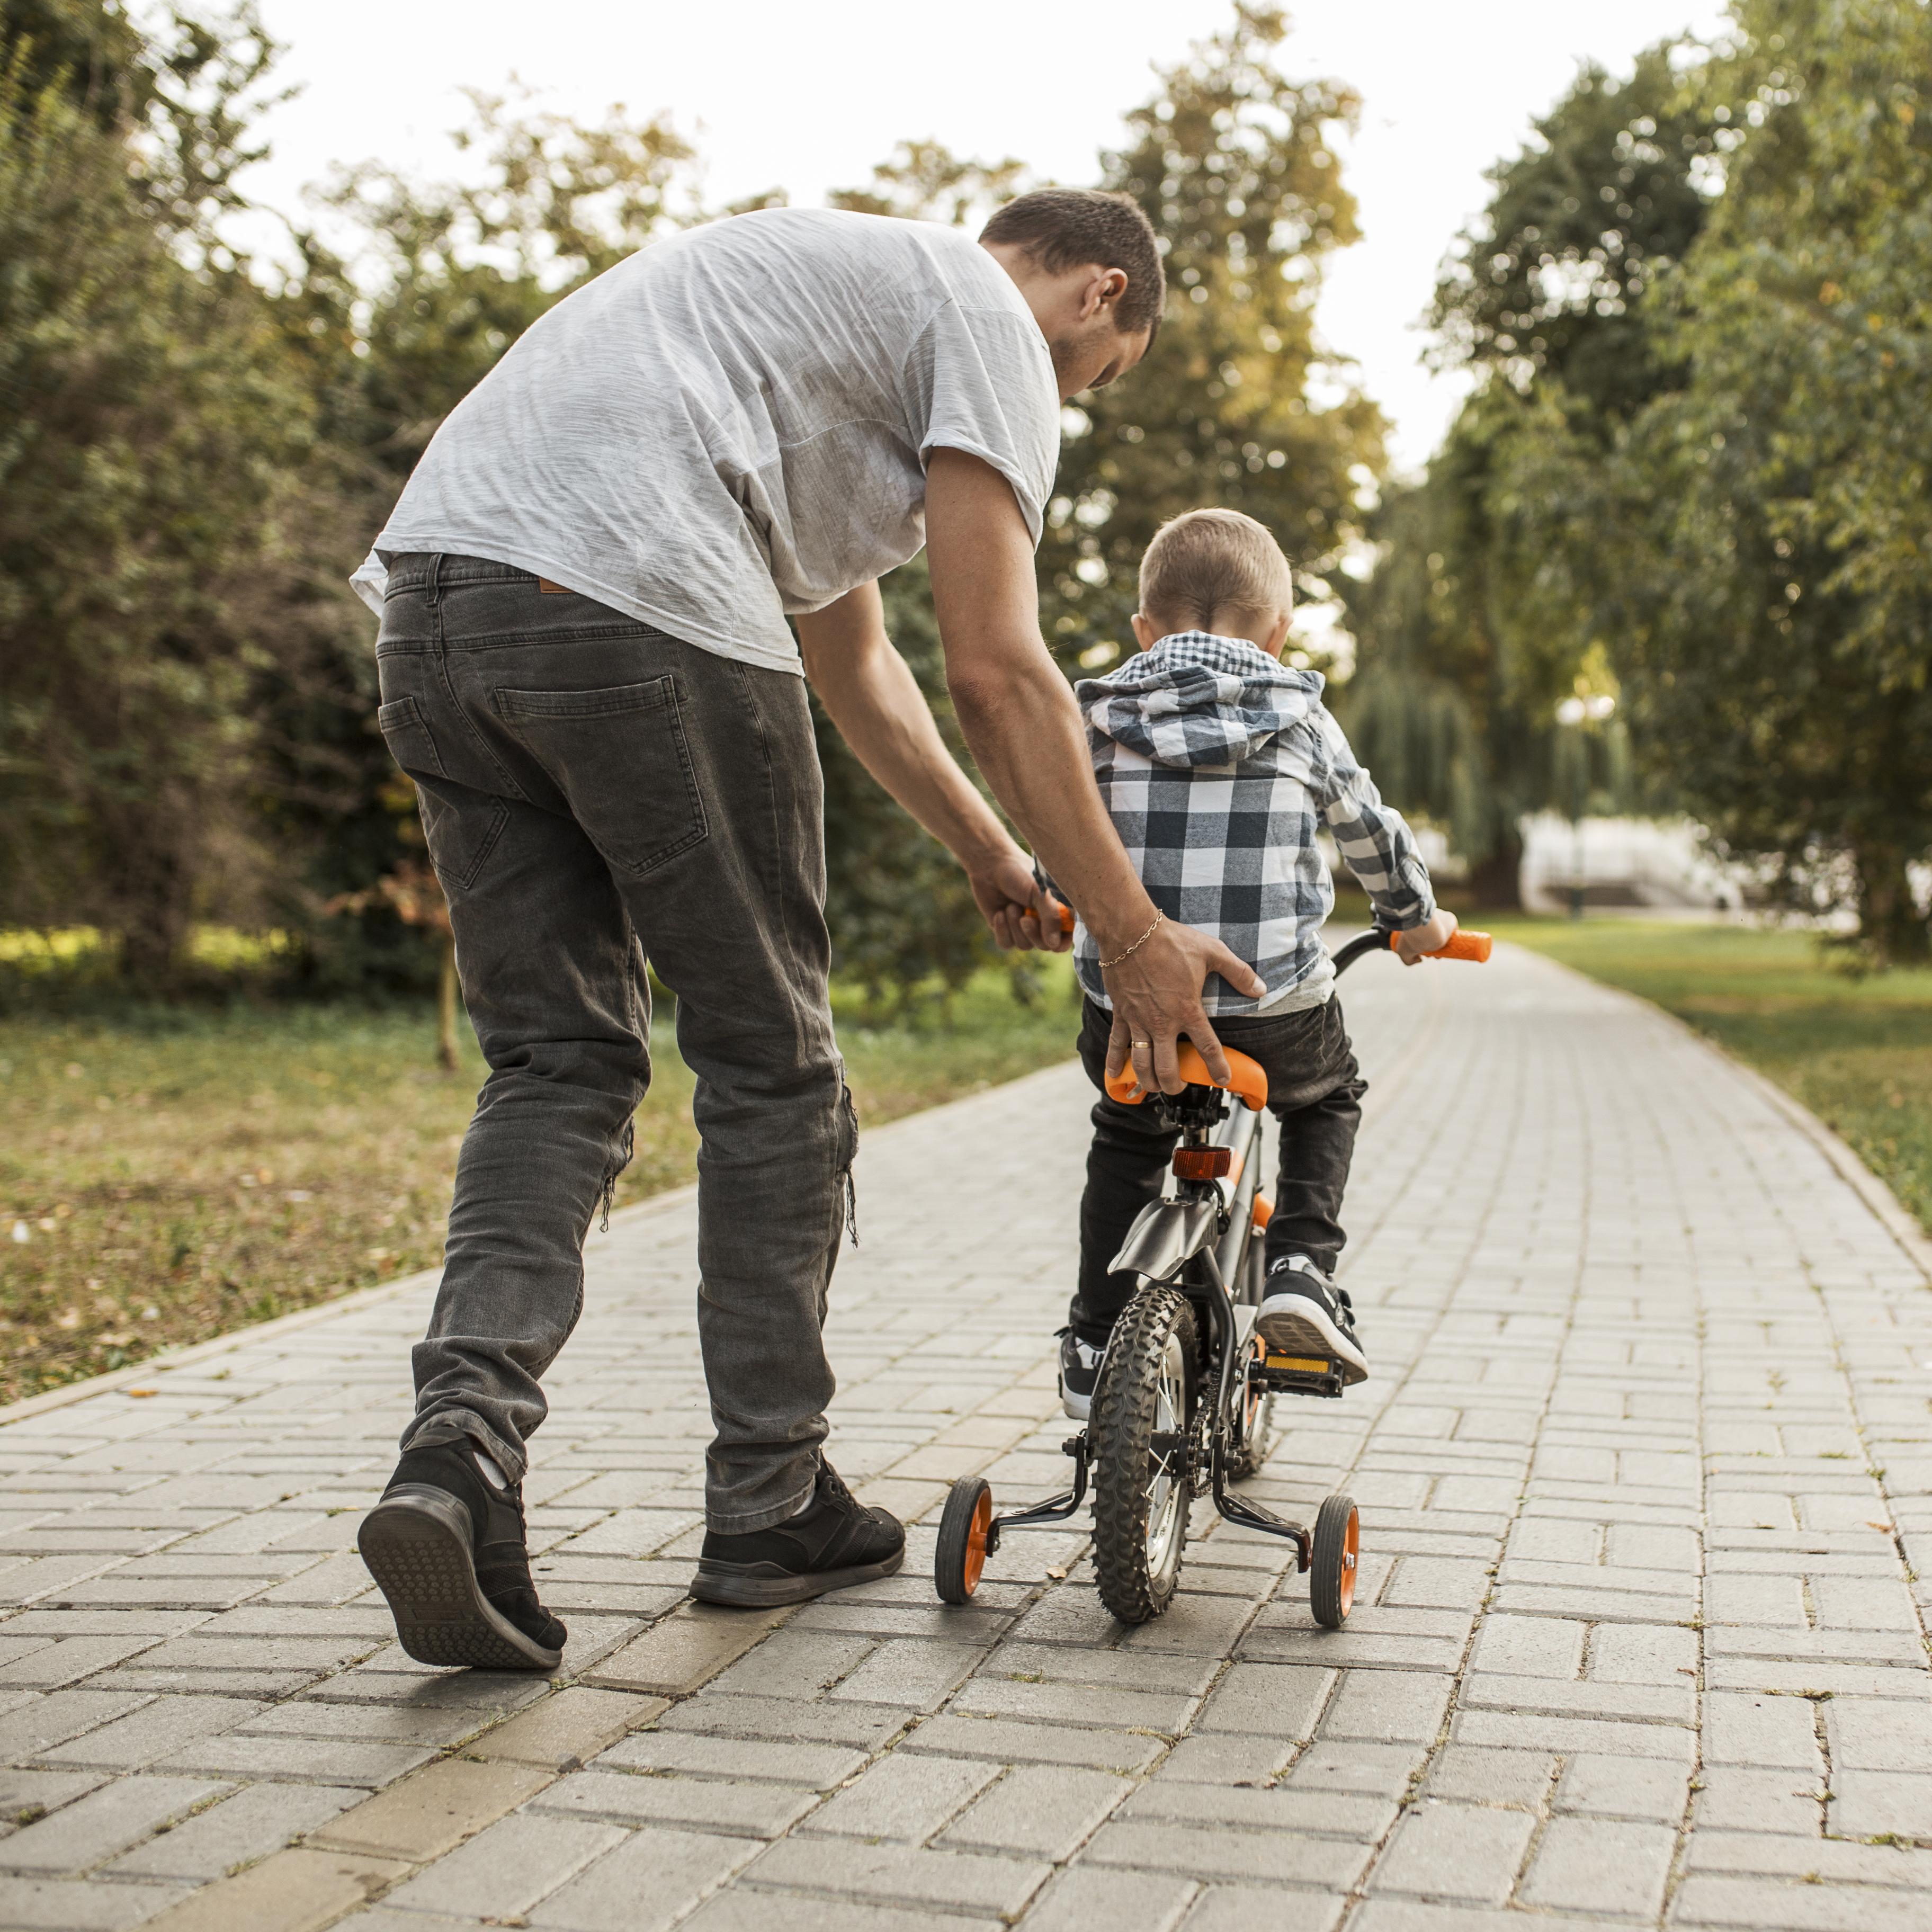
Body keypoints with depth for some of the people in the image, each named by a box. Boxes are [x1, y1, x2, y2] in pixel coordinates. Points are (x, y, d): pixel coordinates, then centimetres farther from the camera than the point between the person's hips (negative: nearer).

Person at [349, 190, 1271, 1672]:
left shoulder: (832, 282, 37)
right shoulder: (988, 317, 8)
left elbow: (854, 661, 40)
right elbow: (998, 673, -2)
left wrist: (990, 854, 44)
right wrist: (1132, 931, 4)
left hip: (430, 596, 9)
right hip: (634, 606, -8)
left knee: (557, 1066, 11)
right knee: (771, 1063, 6)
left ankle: (460, 1447, -8)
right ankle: (771, 1511, 16)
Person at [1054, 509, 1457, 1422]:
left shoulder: (1101, 716, 6)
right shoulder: (1300, 716, 5)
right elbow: (1370, 831, 18)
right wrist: (1417, 918, 36)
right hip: (1275, 1003, -1)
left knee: (1125, 1144, 27)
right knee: (1327, 1101, 30)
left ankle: (1095, 1350, 26)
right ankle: (1303, 1267, 11)